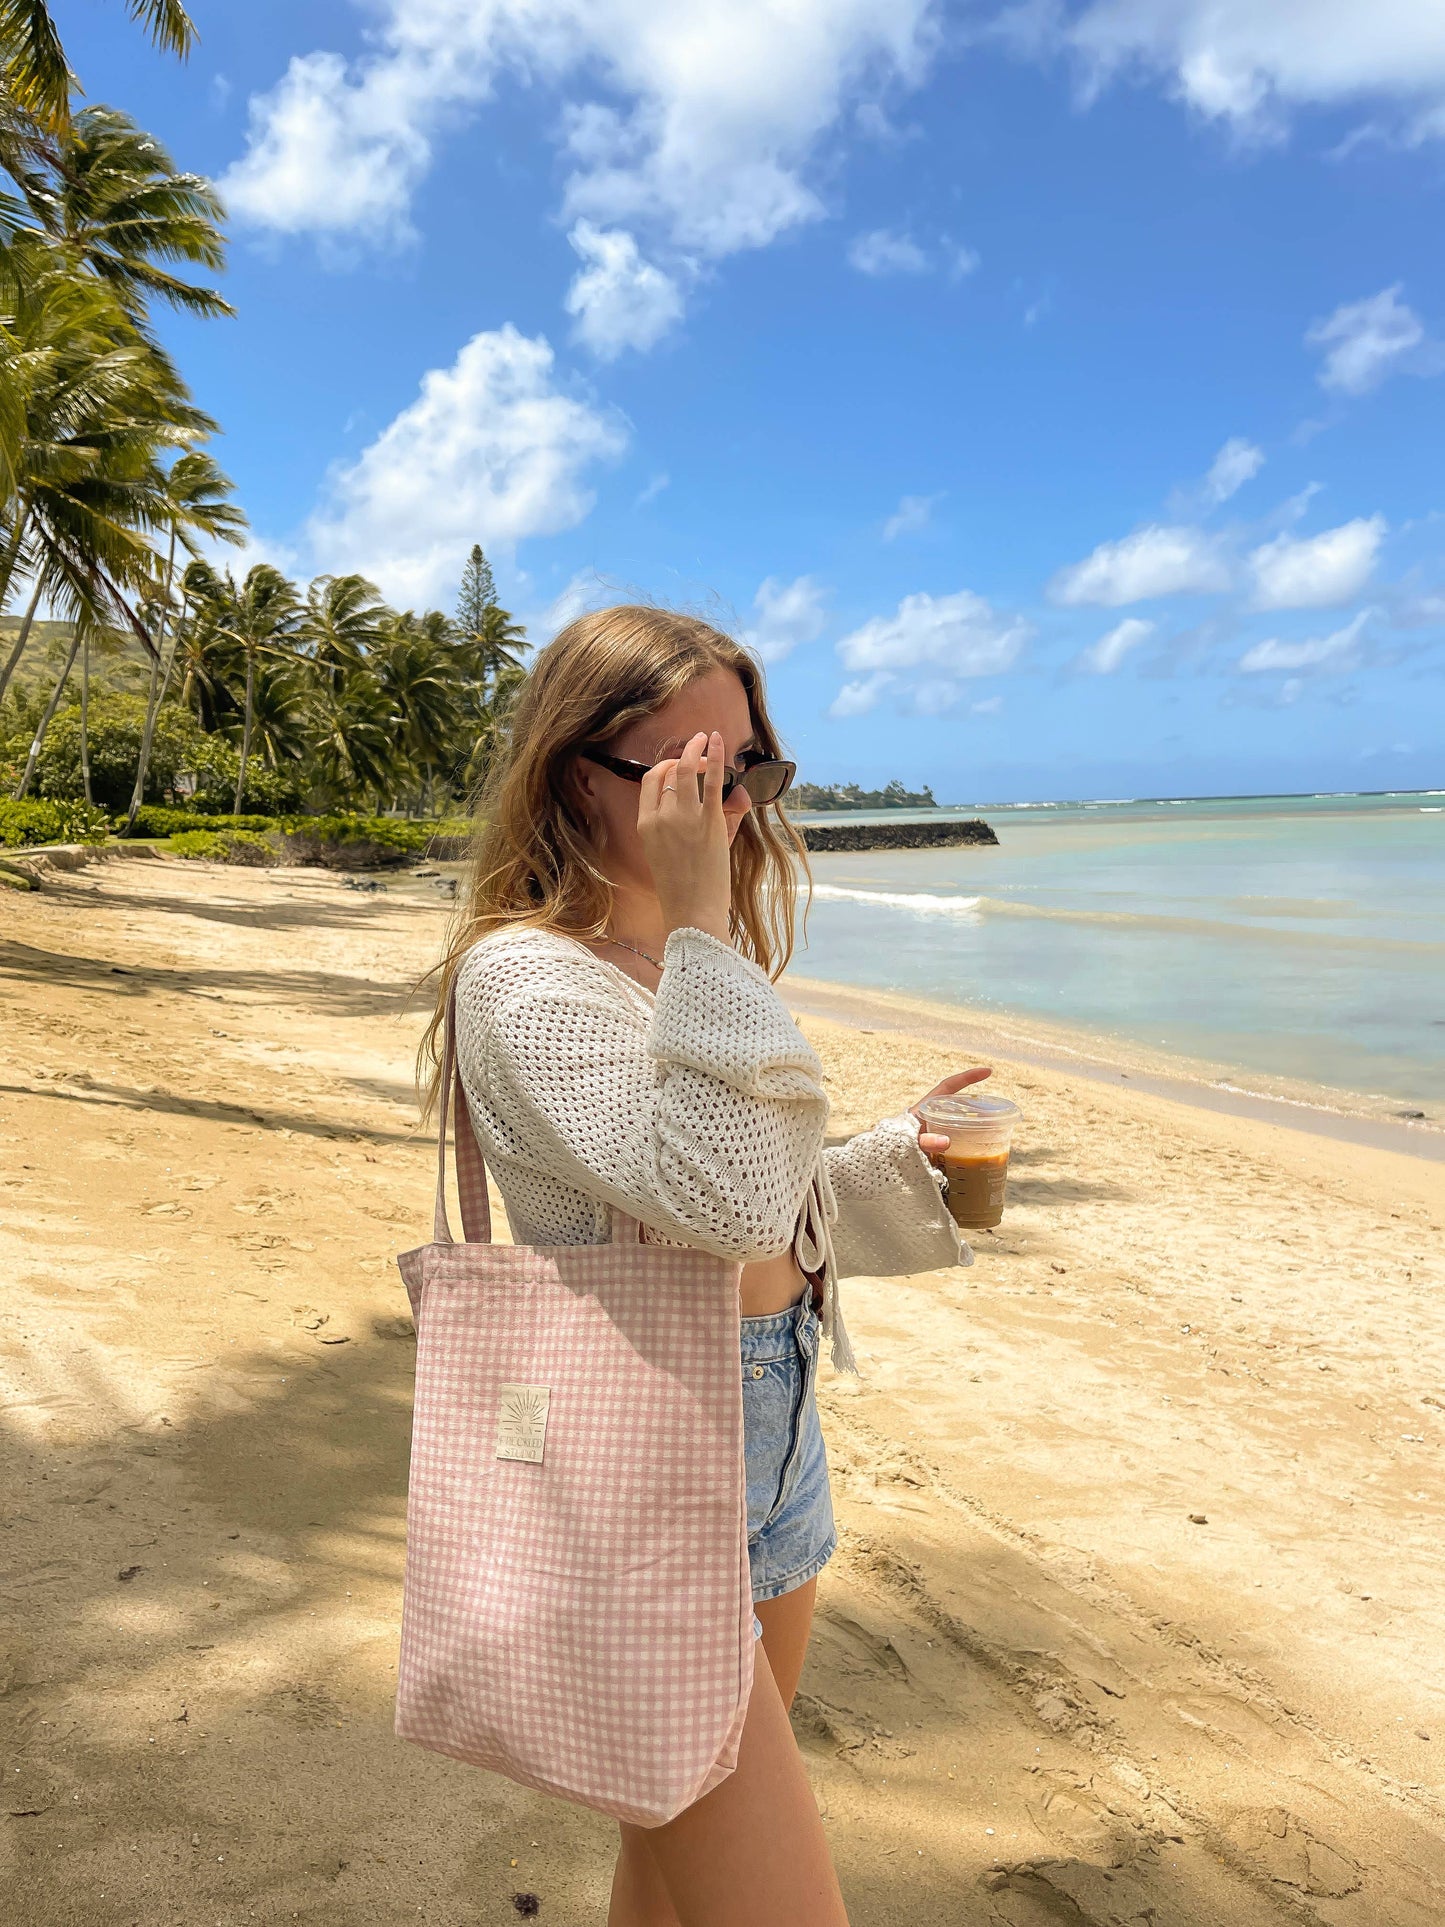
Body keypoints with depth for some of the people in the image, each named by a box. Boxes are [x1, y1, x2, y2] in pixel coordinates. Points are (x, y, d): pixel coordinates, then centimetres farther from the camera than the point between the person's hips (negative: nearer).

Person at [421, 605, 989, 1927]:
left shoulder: (684, 961, 10)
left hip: (774, 1424, 9)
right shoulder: (522, 974, -18)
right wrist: (699, 924, -27)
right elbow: (716, 1198, -29)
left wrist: (903, 1157, 4)